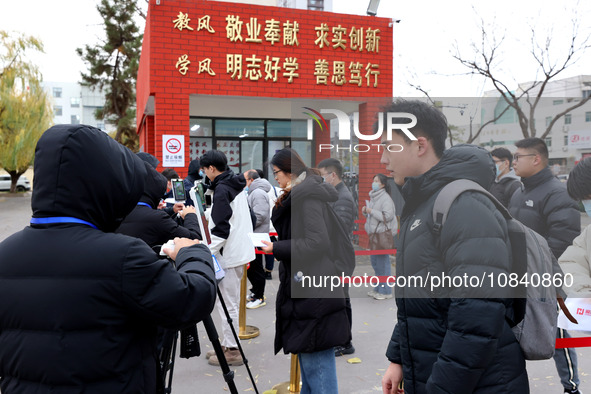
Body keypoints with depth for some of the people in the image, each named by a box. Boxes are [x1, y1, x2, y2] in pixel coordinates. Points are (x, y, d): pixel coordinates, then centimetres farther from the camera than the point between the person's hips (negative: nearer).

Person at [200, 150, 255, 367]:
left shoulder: (221, 190, -16)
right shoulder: (236, 186, 13)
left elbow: (221, 229, -21)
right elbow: (247, 219, 19)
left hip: (230, 254, -10)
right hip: (240, 250, 10)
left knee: (227, 303, -1)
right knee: (228, 302, 17)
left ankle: (232, 350, 7)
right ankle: (228, 345, 25)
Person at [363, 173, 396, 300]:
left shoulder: (386, 198, -13)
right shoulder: (373, 197, 15)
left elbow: (387, 216, -21)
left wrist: (372, 211, -19)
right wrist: (366, 211, 5)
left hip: (384, 233, -10)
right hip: (374, 233, 10)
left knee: (383, 262, -5)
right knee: (374, 261, 15)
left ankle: (386, 291, 5)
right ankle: (379, 288, 27)